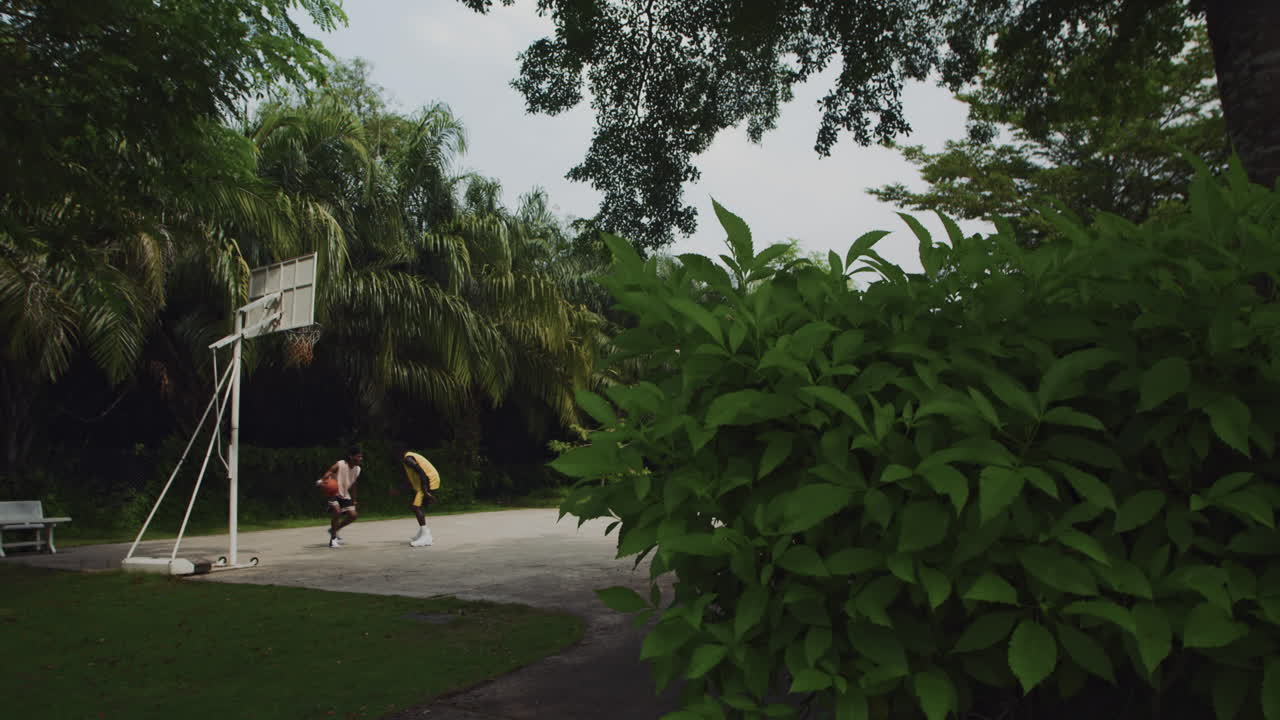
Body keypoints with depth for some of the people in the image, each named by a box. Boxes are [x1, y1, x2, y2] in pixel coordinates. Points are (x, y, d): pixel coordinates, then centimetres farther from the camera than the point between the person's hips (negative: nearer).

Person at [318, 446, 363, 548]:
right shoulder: (340, 465, -21)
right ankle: (333, 539, -12)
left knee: (353, 515, 1)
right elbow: (328, 473, -31)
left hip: (345, 495, 7)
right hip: (333, 493, -7)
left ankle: (334, 530, 24)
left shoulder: (357, 469, 0)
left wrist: (353, 500, 19)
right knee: (337, 511, -28)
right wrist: (322, 480, -53)